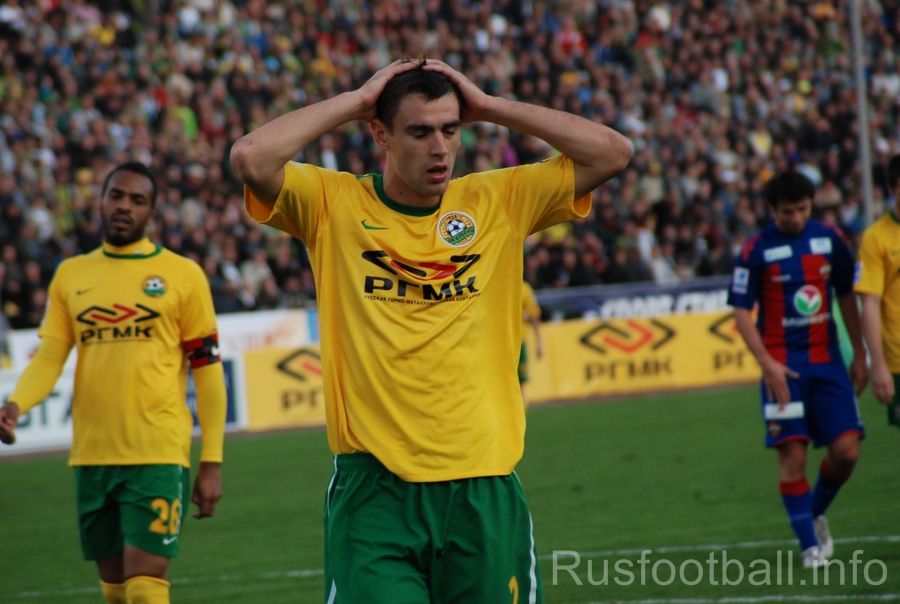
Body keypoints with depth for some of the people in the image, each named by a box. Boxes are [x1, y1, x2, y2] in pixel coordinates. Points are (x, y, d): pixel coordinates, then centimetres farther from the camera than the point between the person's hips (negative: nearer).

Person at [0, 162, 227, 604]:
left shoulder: (182, 275, 1)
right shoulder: (70, 275, 11)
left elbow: (207, 369, 1)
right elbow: (49, 357, 7)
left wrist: (211, 462, -4)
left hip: (158, 455, -4)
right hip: (91, 453, 4)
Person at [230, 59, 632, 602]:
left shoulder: (501, 202, 8)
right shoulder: (333, 204, 2)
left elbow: (612, 152, 3)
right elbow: (251, 157, -14)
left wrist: (486, 106, 3)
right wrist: (355, 101, -4)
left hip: (484, 488, 2)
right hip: (373, 491, -2)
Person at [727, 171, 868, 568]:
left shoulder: (829, 239, 5)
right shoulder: (756, 250, -6)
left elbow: (846, 296, 15)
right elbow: (741, 312, -6)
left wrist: (859, 354, 12)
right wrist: (767, 364, -15)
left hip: (827, 360, 3)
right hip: (783, 366, -3)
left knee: (846, 450, -4)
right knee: (793, 454, -9)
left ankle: (816, 514, 24)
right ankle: (810, 544, 1)